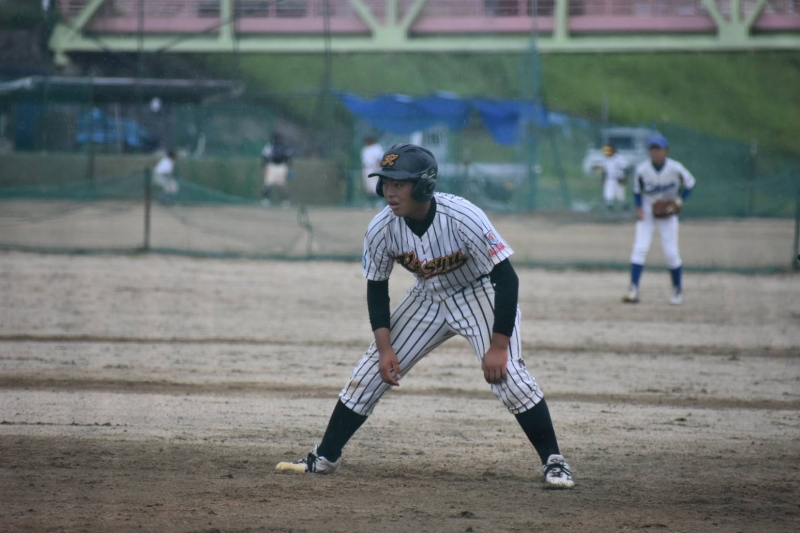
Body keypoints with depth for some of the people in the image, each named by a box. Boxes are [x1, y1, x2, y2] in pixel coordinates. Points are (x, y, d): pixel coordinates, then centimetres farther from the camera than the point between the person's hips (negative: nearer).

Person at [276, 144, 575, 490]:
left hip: (480, 293, -5)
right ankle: (325, 457, 9)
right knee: (373, 368, -1)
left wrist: (498, 346, -29)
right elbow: (376, 289, -4)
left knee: (506, 373, -22)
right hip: (428, 297, 5)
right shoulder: (381, 229, -20)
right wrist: (385, 347, -12)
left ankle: (553, 462, -9)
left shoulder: (463, 218, -34)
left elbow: (507, 278, -28)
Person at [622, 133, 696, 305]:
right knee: (639, 248, -13)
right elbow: (637, 190, 2)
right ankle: (634, 290, -16)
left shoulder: (675, 168, -16)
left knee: (671, 252, -2)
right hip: (647, 211, 0)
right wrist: (639, 208, -12)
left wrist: (680, 199, -12)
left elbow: (690, 183, 1)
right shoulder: (642, 170, -15)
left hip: (668, 212, 0)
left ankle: (677, 290, 17)